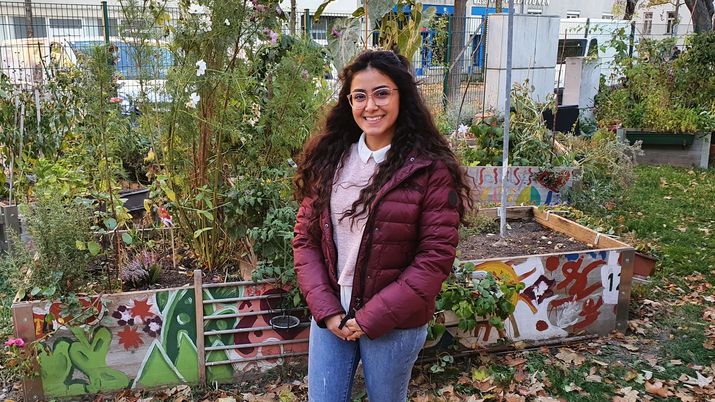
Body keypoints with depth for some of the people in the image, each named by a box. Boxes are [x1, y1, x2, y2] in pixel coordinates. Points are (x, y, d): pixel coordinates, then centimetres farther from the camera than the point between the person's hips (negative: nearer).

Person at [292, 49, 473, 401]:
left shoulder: (430, 168, -12)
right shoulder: (328, 157, 0)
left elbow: (436, 257, -14)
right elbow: (305, 238, 2)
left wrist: (372, 317, -15)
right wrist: (325, 309, -8)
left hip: (393, 323, -3)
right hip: (330, 316, 3)